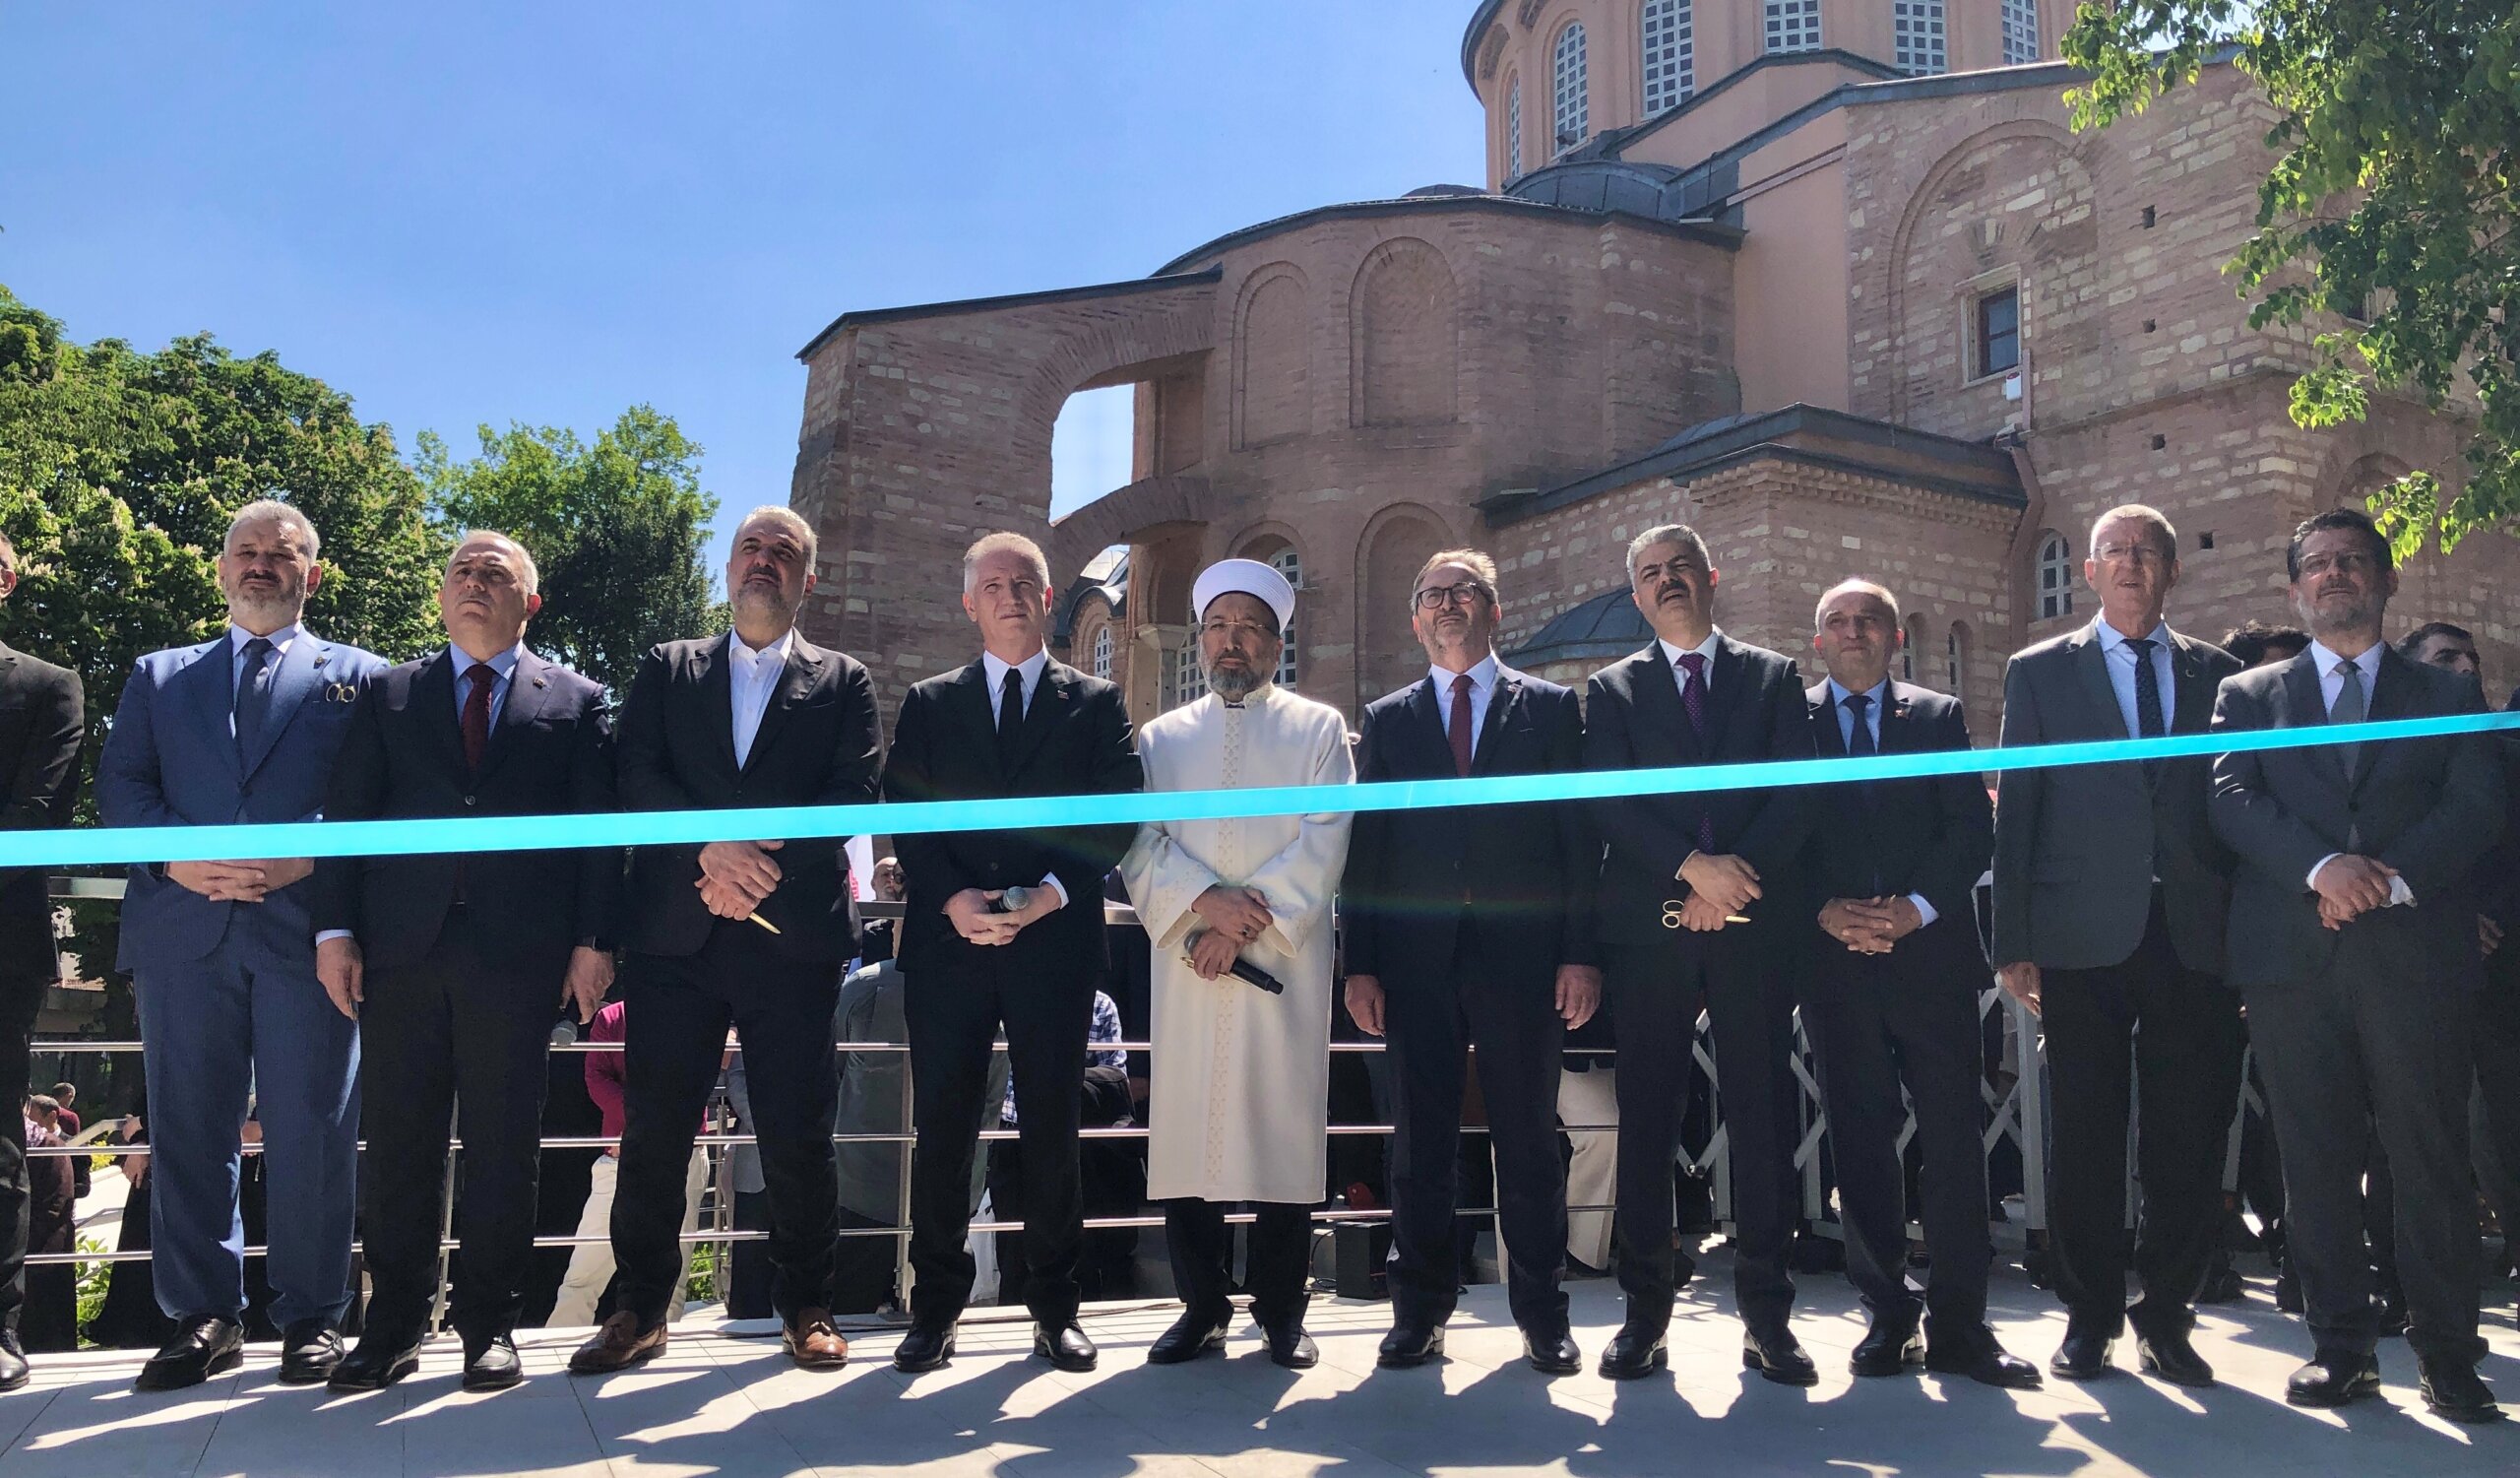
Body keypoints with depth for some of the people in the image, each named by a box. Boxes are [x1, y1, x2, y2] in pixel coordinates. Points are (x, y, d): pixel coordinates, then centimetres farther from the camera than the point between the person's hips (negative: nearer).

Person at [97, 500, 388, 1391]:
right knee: (188, 1128, 5)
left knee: (312, 1131, -1)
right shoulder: (159, 676, 21)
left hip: (306, 927, -2)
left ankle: (313, 1317, 9)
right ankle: (203, 1316, 15)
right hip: (182, 928, 3)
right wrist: (177, 856, -9)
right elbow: (120, 785, 9)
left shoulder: (360, 676, 14)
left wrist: (313, 855, -13)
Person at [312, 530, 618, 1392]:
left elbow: (598, 832, 5)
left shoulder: (575, 702, 11)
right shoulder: (387, 695, 15)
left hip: (518, 954, -1)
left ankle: (490, 1326, 12)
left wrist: (592, 941, -3)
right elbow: (346, 816, 10)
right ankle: (394, 1327, 14)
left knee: (502, 1145, 3)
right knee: (398, 1142, 4)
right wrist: (336, 930, 0)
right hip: (402, 948, 2)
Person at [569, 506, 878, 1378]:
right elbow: (638, 778, 1)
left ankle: (806, 1307, 16)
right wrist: (711, 848, -16)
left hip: (794, 937, -1)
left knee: (799, 1134, 2)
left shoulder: (843, 683, 12)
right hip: (676, 936, 1)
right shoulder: (665, 671, 15)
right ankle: (641, 1308, 16)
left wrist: (762, 860, -14)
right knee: (654, 1130, 3)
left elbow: (853, 797, -1)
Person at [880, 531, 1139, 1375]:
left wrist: (1045, 895, -11)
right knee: (942, 1126, 1)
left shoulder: (1097, 704, 12)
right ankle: (935, 1310, 11)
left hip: (1055, 941, -1)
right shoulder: (928, 704, 15)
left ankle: (1055, 1309, 14)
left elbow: (1115, 819, 2)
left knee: (1053, 1128, 4)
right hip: (948, 942, 1)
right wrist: (953, 898, -10)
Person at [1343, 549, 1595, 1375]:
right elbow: (1365, 847, 9)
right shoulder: (1388, 720, 14)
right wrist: (1359, 963, 1)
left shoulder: (1551, 708, 9)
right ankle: (1420, 1311, 15)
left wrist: (1581, 953, -5)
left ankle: (1541, 1313, 15)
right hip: (1417, 957, 2)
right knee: (1419, 1138, 5)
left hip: (1521, 952, -1)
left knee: (1528, 1138, 4)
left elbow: (1580, 836, 3)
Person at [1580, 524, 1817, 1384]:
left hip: (1755, 924, 0)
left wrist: (1737, 879, -12)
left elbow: (1798, 794, 2)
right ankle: (1646, 1310, 9)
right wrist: (1695, 867, -15)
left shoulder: (1774, 678, 13)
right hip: (1649, 927, 0)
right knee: (1646, 1117, 2)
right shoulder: (1613, 690, 12)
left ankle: (1766, 1313, 9)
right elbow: (1610, 803, -2)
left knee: (1762, 1115, 1)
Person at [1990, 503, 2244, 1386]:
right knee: (2086, 1135, 3)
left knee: (2191, 1137, 4)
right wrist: (2013, 942, -2)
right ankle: (2089, 1317, 15)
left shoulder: (2219, 675, 13)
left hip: (2196, 937, 1)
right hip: (2084, 937, -1)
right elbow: (2015, 811, 4)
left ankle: (2166, 1315, 18)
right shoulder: (2040, 673, 9)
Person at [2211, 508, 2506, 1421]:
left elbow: (2476, 806, 2)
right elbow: (2233, 799, 1)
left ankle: (2447, 1360, 7)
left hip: (2417, 954, 0)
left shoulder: (2448, 696, 16)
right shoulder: (2249, 695, 16)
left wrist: (2391, 877, -14)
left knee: (2431, 1160, -2)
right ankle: (2342, 1347, 11)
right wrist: (2320, 866, -16)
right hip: (2293, 958, 1)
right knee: (2316, 1162, 2)